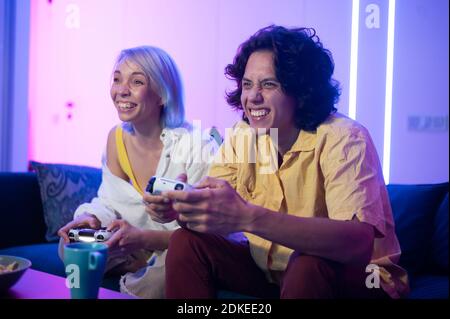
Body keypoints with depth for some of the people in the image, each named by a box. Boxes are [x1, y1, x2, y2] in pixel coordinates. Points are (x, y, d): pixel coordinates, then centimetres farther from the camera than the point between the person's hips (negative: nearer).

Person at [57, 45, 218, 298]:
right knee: (71, 245, -9)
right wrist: (90, 219, -18)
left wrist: (145, 238, -34)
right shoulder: (117, 138, -2)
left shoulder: (198, 146, -22)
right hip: (138, 247, 6)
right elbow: (111, 202, 6)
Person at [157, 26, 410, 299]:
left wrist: (249, 218, -46)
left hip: (351, 277, -5)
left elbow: (361, 242, -36)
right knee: (187, 241, -11)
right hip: (268, 268, 5)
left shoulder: (342, 139, -22)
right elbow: (213, 208, -6)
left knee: (307, 267, -36)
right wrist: (181, 204, -31)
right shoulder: (242, 136, -2)